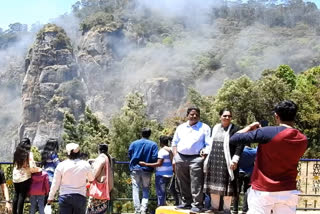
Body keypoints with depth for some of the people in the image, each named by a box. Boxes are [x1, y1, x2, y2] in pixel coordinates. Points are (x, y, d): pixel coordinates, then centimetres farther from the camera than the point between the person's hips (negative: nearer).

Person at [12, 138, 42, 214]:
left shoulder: (16, 153, 6)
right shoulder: (29, 154, -11)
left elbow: (15, 164, 9)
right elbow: (32, 167, -16)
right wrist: (38, 169, 1)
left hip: (15, 177, 5)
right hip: (25, 177, -5)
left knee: (16, 195, 15)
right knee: (22, 196, 0)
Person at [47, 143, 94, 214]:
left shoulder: (61, 165, -3)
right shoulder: (85, 165, -2)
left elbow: (55, 183, 3)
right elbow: (91, 179, 15)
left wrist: (51, 197, 15)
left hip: (65, 197, 0)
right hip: (80, 197, 0)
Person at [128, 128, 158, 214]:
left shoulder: (134, 143, 1)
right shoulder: (153, 144, -4)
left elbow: (129, 155, 3)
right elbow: (155, 158, -9)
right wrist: (148, 162, 10)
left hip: (135, 169, 0)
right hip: (147, 170, 0)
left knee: (135, 189, 5)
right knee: (146, 190, 9)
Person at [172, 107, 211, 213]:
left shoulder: (204, 128, 7)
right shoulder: (181, 127, 19)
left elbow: (209, 144, 1)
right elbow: (174, 143, 21)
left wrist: (205, 152, -17)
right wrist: (175, 155, 8)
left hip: (196, 159, -4)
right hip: (180, 158, 4)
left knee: (196, 184, -9)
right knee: (183, 183, 8)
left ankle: (197, 204, -5)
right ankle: (186, 202, 19)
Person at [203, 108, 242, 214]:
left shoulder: (235, 129, -4)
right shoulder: (215, 128, 14)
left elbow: (239, 145, -9)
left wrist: (235, 159, -17)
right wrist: (208, 159, 16)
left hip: (226, 161, -5)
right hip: (214, 160, 5)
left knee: (226, 185, -2)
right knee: (214, 184, 9)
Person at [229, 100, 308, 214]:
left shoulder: (266, 132, -16)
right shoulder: (303, 140, -1)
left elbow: (233, 139, -13)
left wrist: (250, 127, 4)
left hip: (262, 191, -4)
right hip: (288, 192, 4)